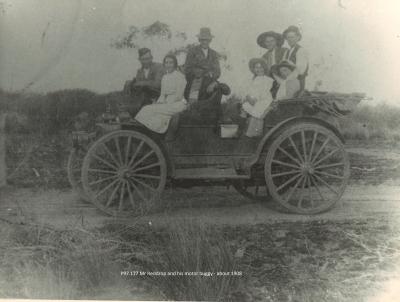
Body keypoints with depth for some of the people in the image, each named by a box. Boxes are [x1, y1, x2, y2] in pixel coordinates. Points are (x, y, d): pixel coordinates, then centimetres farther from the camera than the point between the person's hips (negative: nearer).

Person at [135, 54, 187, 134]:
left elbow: (179, 96, -12)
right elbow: (162, 94, 16)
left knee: (151, 109, -24)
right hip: (167, 103, 7)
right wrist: (159, 102, -5)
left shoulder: (180, 76, -6)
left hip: (178, 104, -6)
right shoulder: (164, 77, 17)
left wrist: (166, 104, -16)